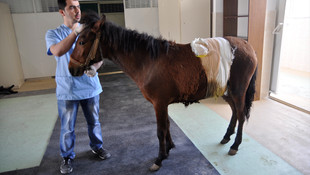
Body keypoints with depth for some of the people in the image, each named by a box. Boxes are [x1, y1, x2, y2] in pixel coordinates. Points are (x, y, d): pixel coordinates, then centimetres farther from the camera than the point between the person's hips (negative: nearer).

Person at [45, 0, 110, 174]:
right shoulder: (53, 34, -4)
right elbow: (58, 51, -26)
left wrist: (95, 67, -20)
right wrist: (76, 32, -34)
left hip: (90, 86, 2)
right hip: (67, 90, -2)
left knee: (94, 121, 16)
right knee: (67, 127, 10)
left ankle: (97, 146, 40)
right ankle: (67, 156, 32)